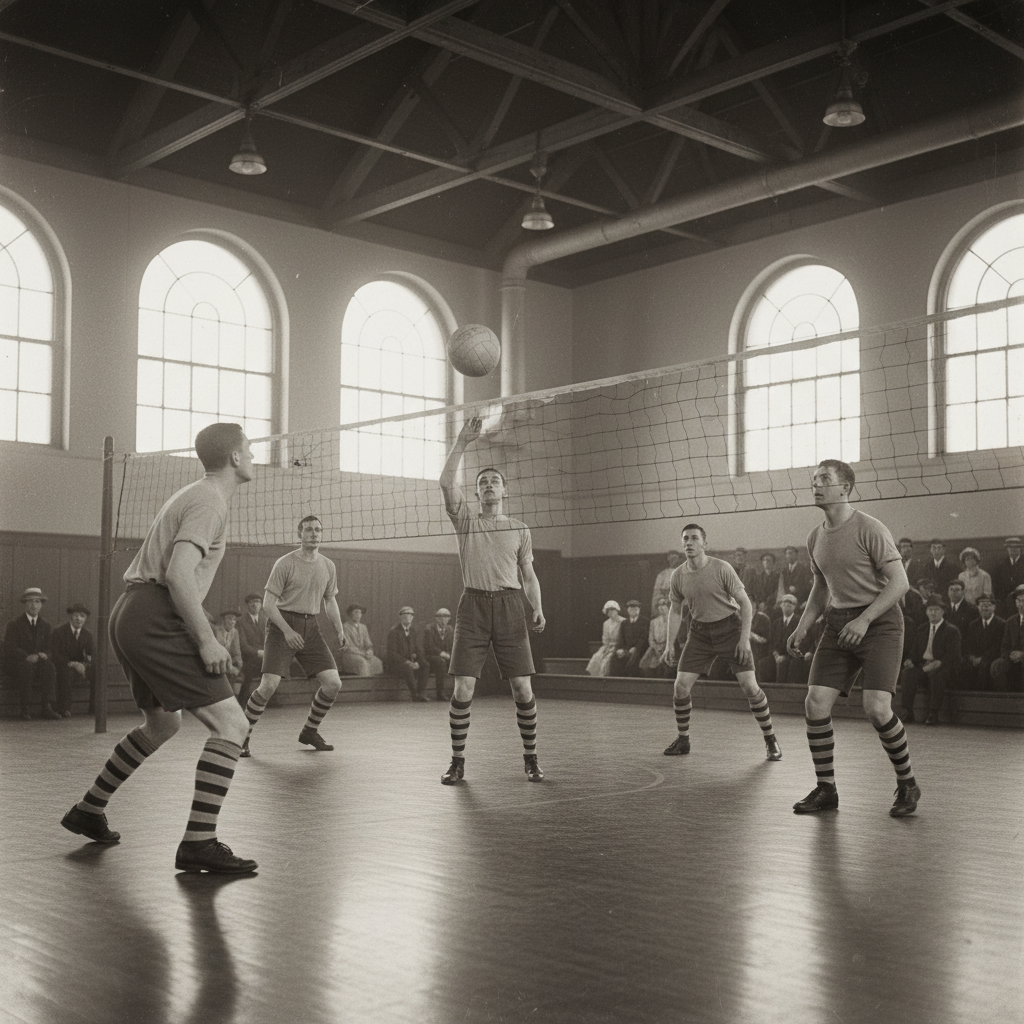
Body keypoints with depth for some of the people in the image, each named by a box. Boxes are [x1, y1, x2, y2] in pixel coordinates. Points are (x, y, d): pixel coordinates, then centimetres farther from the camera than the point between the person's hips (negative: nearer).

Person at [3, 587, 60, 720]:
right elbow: (10, 648, -9)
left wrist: (45, 655, -17)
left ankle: (47, 707, -36)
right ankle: (26, 708, -33)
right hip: (18, 663, -3)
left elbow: (50, 649, 9)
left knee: (49, 665, -31)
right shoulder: (14, 624, 3)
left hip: (40, 663, 3)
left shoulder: (46, 626, 15)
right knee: (27, 667, -37)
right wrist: (27, 657, -27)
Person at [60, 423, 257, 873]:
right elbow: (178, 574, -23)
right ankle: (198, 843, -16)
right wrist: (206, 639, -21)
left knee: (162, 723, 27)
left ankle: (89, 810, 38)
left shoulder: (191, 495, 21)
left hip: (130, 614, 11)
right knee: (230, 722, -13)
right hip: (156, 620, -11)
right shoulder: (209, 501, -10)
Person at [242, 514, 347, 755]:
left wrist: (339, 630, 5)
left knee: (333, 683, -4)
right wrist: (287, 630, -20)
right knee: (269, 685, -16)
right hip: (282, 623, -5)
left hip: (310, 626, 5)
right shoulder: (285, 563, -8)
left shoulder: (328, 566, 8)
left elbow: (330, 601, 19)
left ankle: (310, 731, 18)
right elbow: (268, 602, -9)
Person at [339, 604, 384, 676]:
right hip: (349, 654, -6)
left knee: (377, 662, -22)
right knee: (362, 662, -36)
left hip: (363, 654, 6)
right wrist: (362, 654, -18)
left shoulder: (363, 627, 17)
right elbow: (348, 646, -10)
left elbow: (368, 644, 16)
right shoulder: (345, 627, -3)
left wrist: (369, 651, -9)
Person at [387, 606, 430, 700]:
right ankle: (414, 693, -24)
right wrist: (407, 662, -24)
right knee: (408, 668, -37)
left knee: (425, 665, -21)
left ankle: (422, 693, -23)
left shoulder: (413, 632, 12)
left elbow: (417, 650, 11)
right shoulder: (393, 631, -7)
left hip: (410, 661, 6)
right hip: (394, 663, -6)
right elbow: (391, 653, -15)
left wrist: (417, 662, -12)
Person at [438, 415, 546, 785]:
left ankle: (530, 758, 13)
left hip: (510, 605, 1)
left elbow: (529, 575, 14)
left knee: (522, 688, -2)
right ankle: (457, 761, 8)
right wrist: (462, 442, -8)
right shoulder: (466, 522, 11)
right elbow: (446, 483, -4)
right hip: (473, 605, -1)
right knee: (463, 688, -6)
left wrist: (538, 609, -2)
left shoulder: (519, 530, 15)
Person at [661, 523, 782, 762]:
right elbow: (675, 609, 11)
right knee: (680, 686, -5)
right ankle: (682, 740, 14)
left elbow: (745, 603, -10)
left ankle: (770, 741, 7)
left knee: (750, 686, -10)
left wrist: (745, 638, -16)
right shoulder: (678, 575, -3)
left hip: (729, 627, -3)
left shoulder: (722, 569, -15)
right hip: (699, 632, 4)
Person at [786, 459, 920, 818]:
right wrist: (802, 626, 9)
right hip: (838, 623, 6)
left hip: (879, 623, -6)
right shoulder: (815, 538, 9)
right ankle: (826, 789, 6)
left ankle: (907, 784, 7)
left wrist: (865, 619, -24)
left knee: (876, 708, -17)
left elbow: (899, 582, -15)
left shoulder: (869, 529, -12)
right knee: (815, 703, -7)